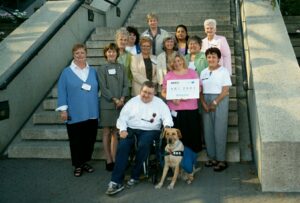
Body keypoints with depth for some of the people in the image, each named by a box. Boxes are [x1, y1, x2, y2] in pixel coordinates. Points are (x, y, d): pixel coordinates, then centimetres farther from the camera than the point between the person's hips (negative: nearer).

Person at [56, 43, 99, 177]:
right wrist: (63, 109, -10)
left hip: (91, 113, 4)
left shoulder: (93, 71, 10)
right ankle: (77, 165, 17)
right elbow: (62, 91, -3)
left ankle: (85, 162, 26)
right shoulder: (66, 72, 0)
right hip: (75, 114, -3)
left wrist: (96, 106, 7)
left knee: (89, 140, 9)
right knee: (76, 141, 3)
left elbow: (97, 89, 14)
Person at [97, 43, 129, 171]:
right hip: (107, 104, -3)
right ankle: (109, 160, 7)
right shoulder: (102, 69, 0)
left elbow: (126, 85, 6)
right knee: (107, 132, 1)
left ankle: (114, 159, 14)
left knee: (115, 132, 8)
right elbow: (103, 88, -6)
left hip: (120, 103, 3)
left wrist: (122, 99, -8)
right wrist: (115, 100, -12)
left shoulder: (121, 68, 10)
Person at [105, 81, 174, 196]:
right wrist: (123, 130, -10)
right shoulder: (132, 102, 11)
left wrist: (167, 126, -19)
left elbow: (167, 117, 4)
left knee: (143, 145, -35)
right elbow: (123, 117, 7)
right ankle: (116, 181, -28)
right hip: (131, 129, 1)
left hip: (150, 131, -1)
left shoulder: (159, 103, 10)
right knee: (123, 146, -28)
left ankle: (135, 176, -16)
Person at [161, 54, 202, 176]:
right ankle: (184, 165, 12)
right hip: (175, 110, 0)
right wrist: (172, 99, -13)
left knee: (192, 136, 1)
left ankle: (191, 164, 17)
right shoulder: (169, 75, 10)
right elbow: (163, 92, 7)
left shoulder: (192, 73, 9)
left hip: (191, 110, 0)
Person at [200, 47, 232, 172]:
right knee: (208, 131, 5)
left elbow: (225, 90, -9)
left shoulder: (224, 71, -3)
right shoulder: (204, 72, 13)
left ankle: (221, 160, 1)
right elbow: (201, 90, 9)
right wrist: (204, 103, -5)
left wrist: (215, 102, -14)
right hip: (206, 102, 5)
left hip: (220, 101, -5)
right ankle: (212, 158, 16)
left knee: (219, 131, -5)